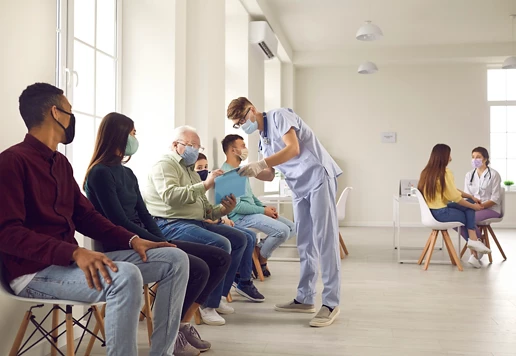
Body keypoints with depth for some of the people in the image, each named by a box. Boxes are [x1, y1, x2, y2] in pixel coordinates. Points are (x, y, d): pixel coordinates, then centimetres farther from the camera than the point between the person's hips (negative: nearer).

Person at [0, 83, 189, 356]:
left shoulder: (60, 162, 16)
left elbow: (86, 216, 16)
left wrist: (132, 240, 1)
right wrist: (74, 253, -31)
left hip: (69, 261, 9)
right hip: (35, 271, -8)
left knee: (175, 259, -1)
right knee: (126, 276, -37)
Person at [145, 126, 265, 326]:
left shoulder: (190, 171, 25)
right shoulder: (165, 165, -3)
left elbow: (204, 210, 21)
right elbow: (170, 195, -24)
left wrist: (222, 210, 1)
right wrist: (205, 185, -25)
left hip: (196, 223, 10)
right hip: (171, 224, -10)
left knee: (239, 239, 6)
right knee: (221, 244, -28)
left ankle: (219, 296, 8)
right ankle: (208, 306, -15)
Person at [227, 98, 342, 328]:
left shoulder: (278, 116, -4)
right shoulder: (262, 139, 19)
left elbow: (293, 148, -18)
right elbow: (270, 175, 17)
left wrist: (260, 164, -22)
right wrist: (252, 171, -2)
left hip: (319, 177, -9)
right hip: (300, 188, 9)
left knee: (324, 240, -10)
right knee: (305, 244, 10)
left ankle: (331, 303, -8)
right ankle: (305, 299, 17)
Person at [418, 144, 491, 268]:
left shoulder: (427, 172, 11)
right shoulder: (445, 173, -16)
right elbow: (455, 197, -12)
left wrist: (471, 197, 17)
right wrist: (474, 206, 2)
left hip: (431, 211, 8)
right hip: (441, 213, -8)